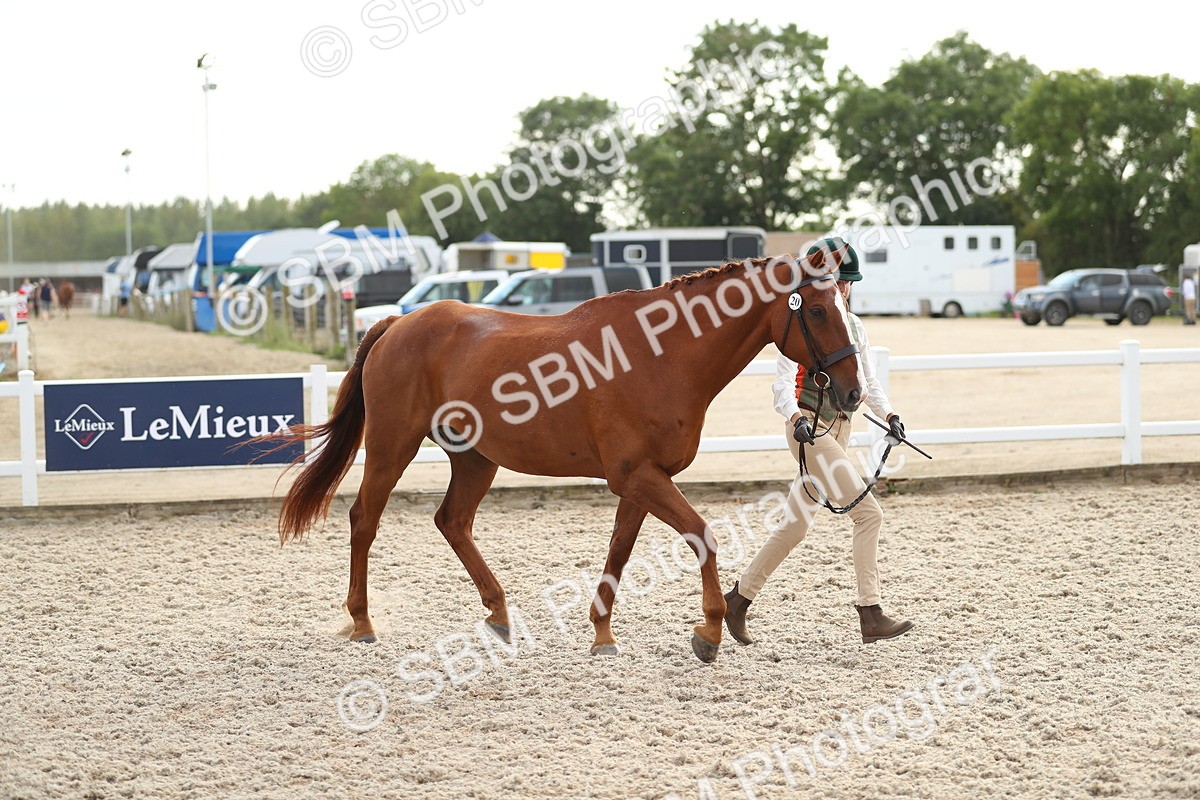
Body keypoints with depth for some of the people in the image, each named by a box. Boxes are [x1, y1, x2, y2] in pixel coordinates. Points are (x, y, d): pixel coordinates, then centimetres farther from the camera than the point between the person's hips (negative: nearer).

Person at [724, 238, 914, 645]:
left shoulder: (854, 326, 13)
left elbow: (868, 381, 12)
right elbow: (783, 382, -17)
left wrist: (888, 414, -6)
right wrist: (795, 416, -34)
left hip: (839, 428, 8)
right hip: (808, 427, -8)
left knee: (797, 523, 13)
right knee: (869, 512, -15)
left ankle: (738, 598, 25)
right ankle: (871, 617, -14)